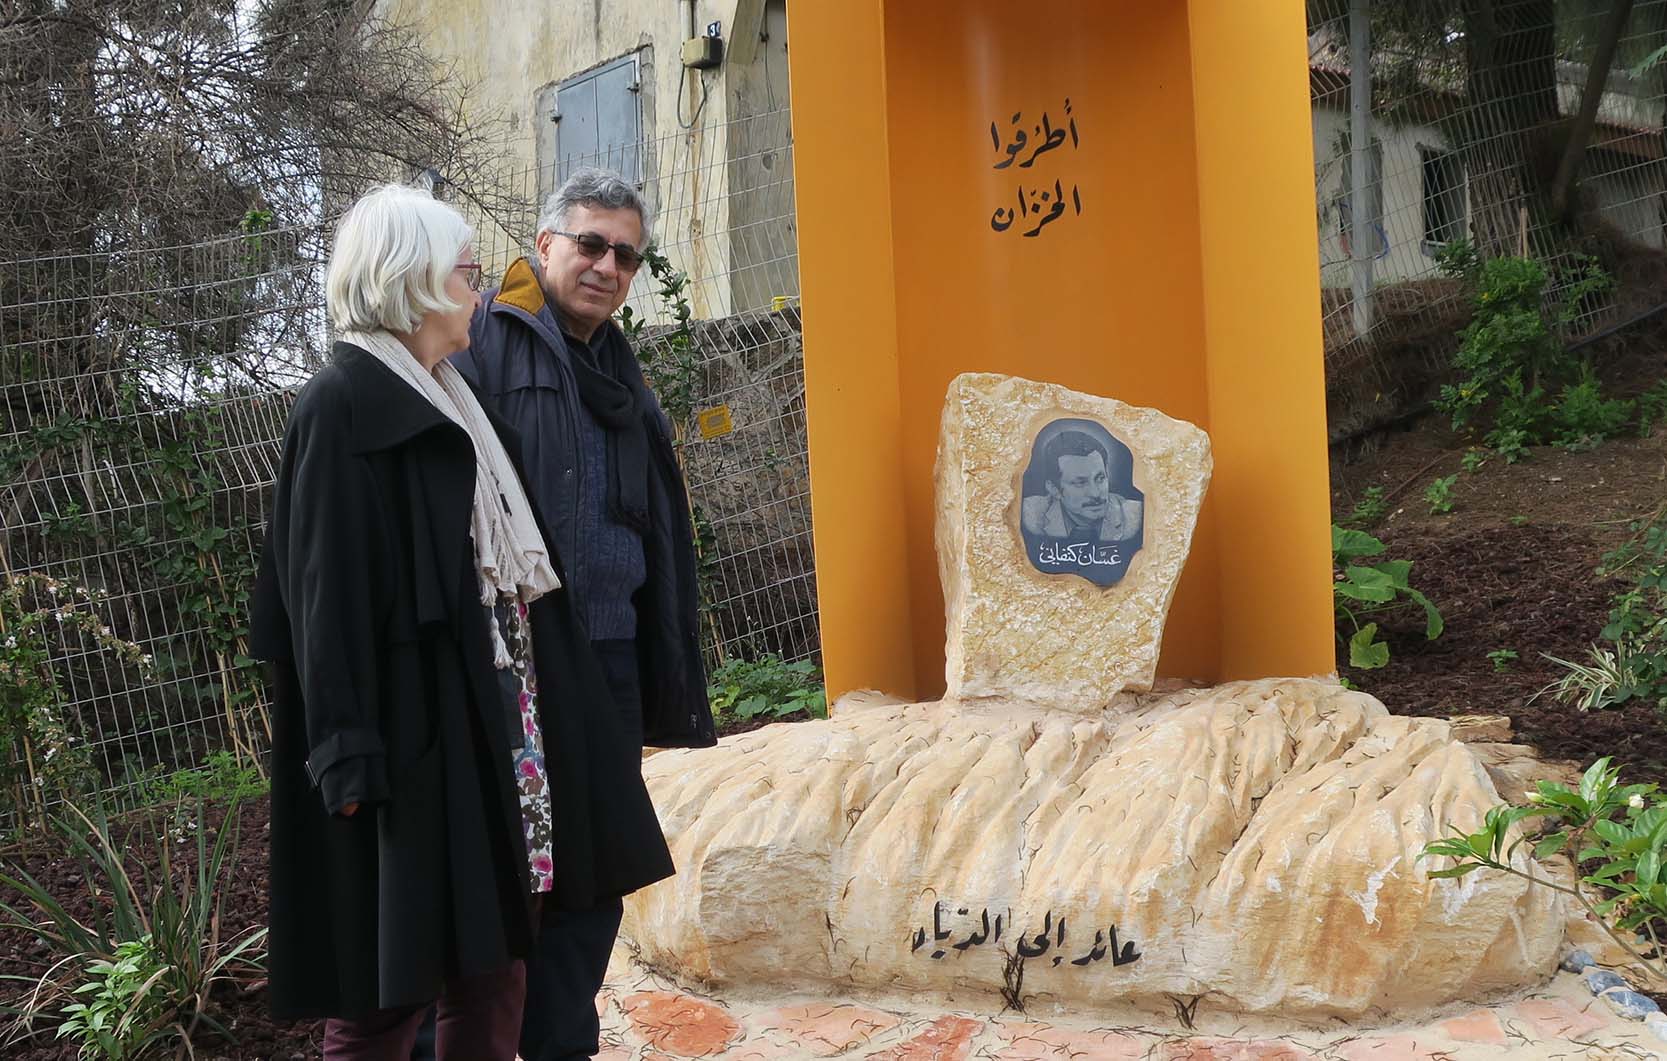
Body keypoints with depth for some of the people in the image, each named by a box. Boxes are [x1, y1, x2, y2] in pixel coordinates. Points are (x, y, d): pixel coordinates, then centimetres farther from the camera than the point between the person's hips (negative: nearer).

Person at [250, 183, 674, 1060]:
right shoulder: (342, 407, -11)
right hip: (408, 732, -9)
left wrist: (528, 704, 17)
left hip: (489, 719, 9)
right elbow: (327, 592, -17)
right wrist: (350, 757, -22)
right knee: (392, 983, -2)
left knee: (492, 959, 12)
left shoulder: (449, 401, 16)